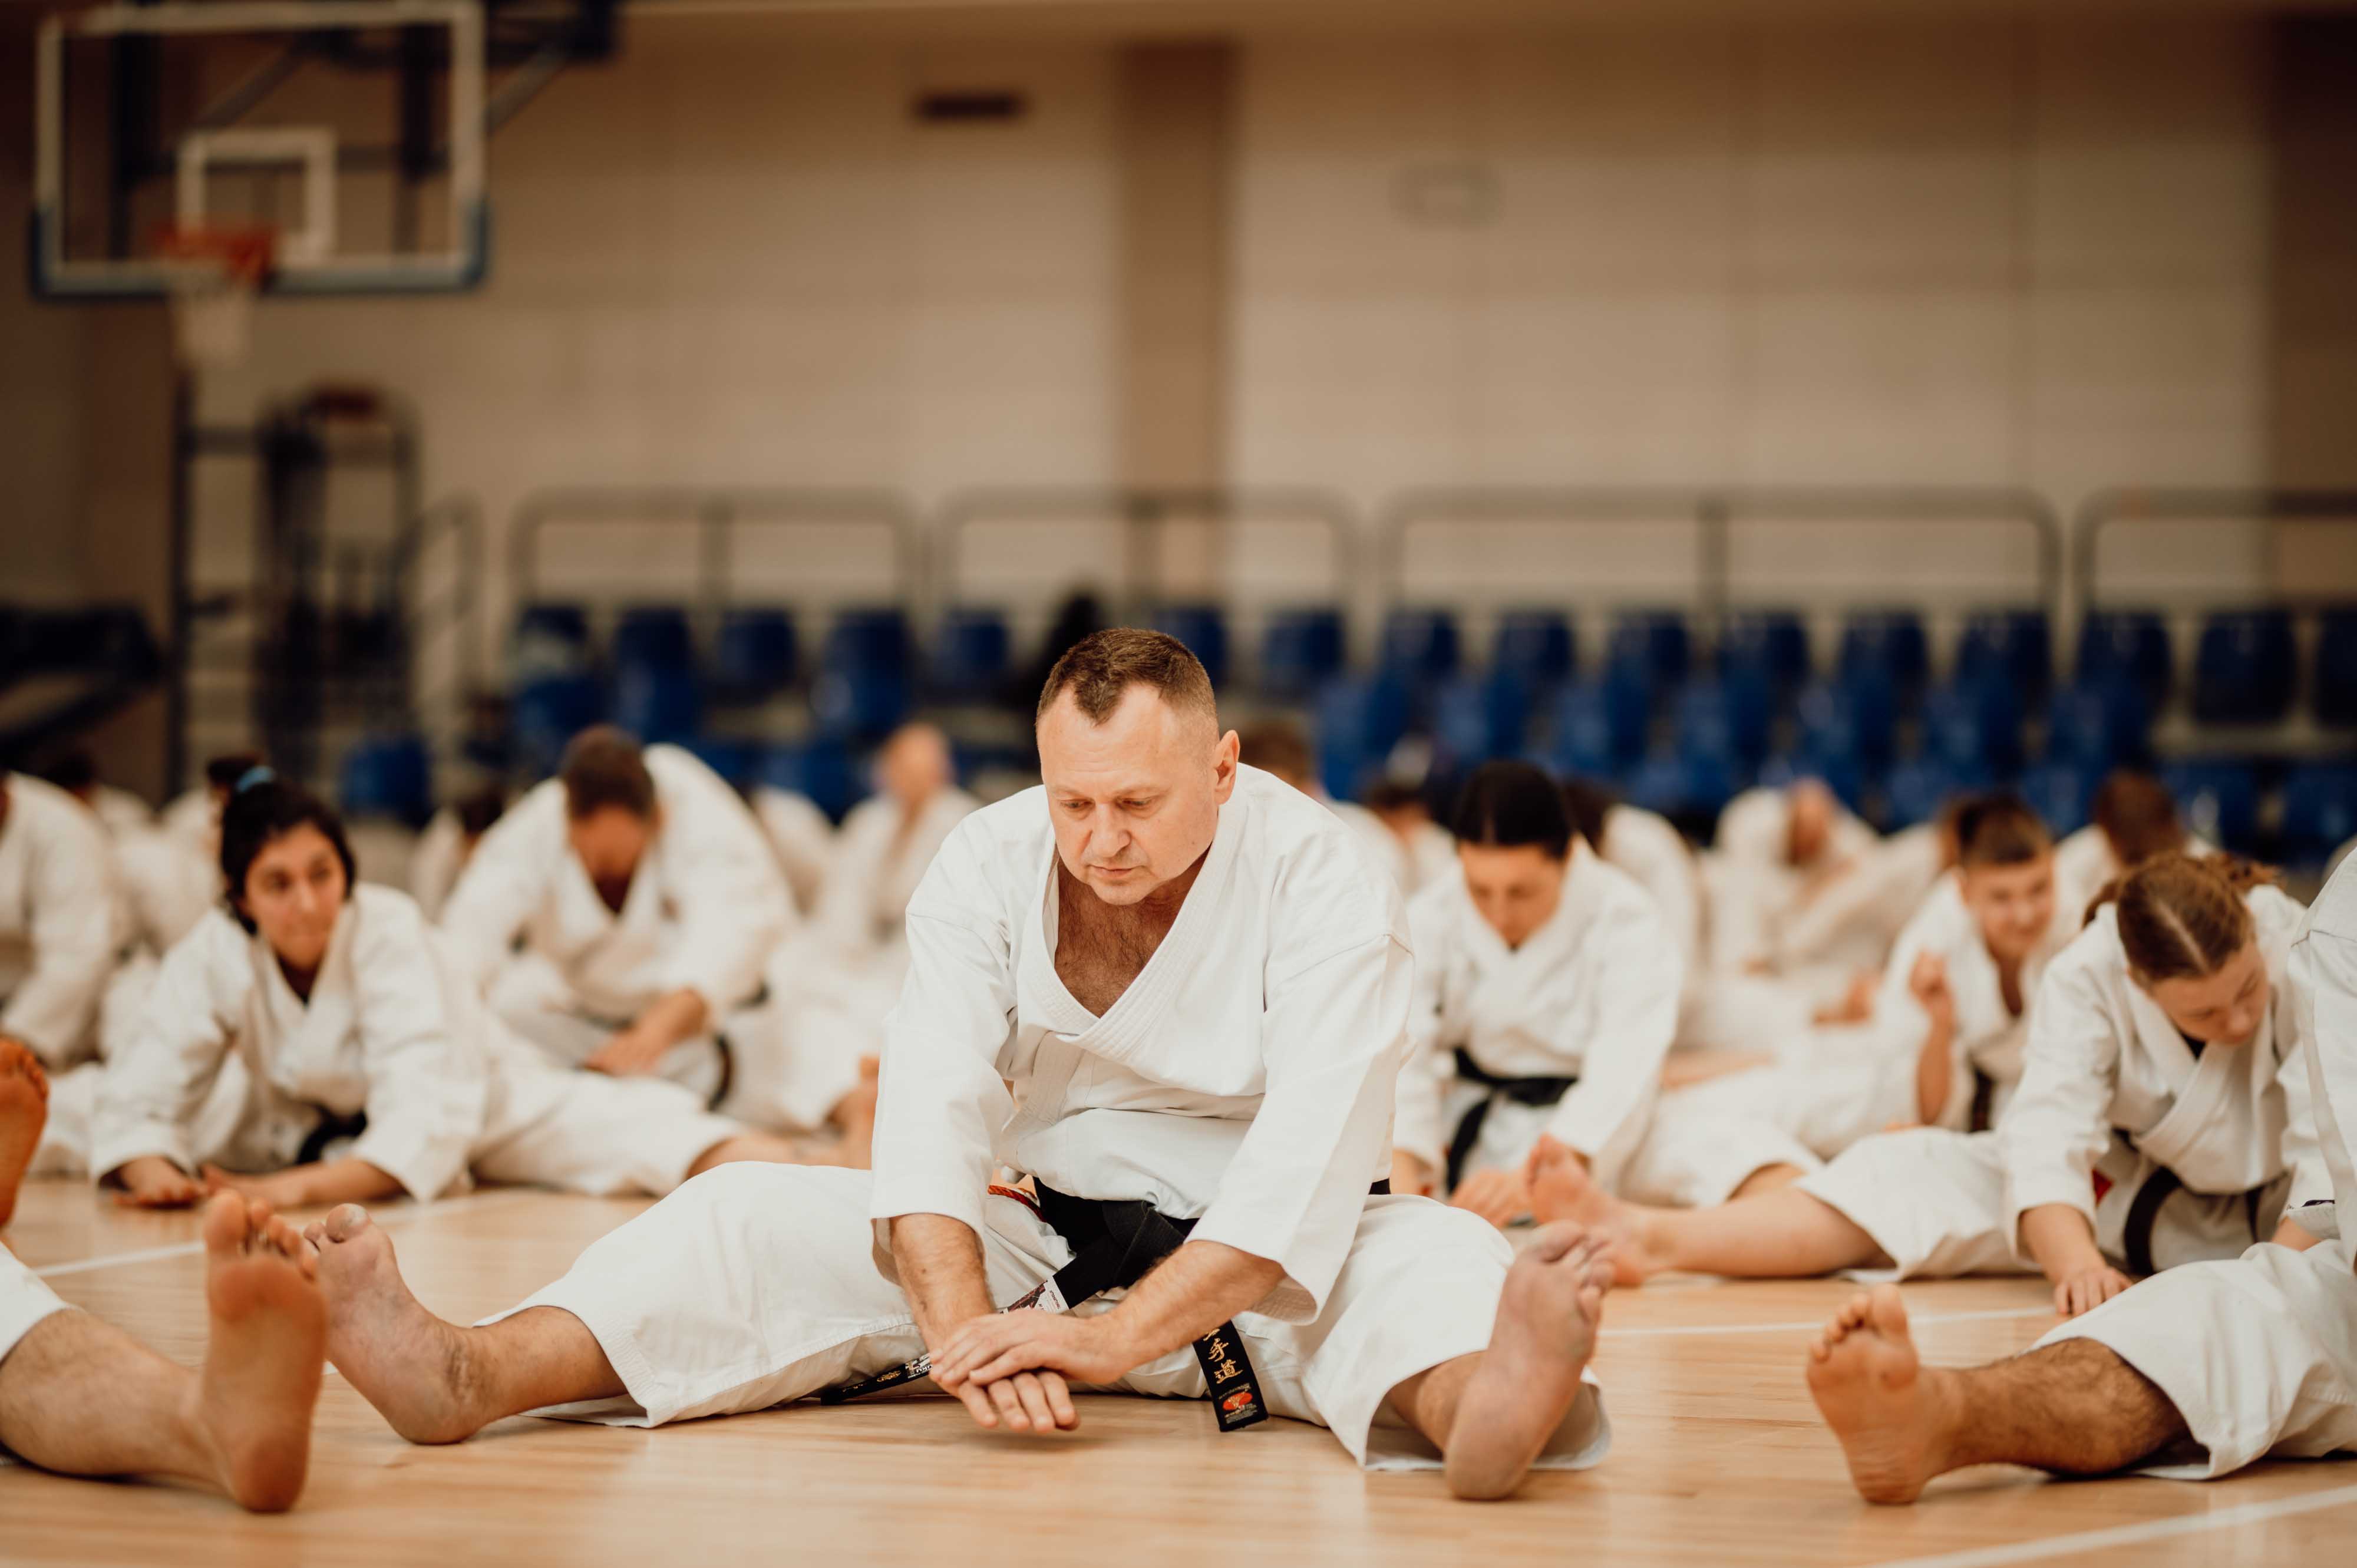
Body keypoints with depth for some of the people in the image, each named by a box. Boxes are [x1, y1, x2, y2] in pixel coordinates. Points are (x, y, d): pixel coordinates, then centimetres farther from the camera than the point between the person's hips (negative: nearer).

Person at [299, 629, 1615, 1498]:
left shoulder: (1324, 884, -18)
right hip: (1050, 1235, 4)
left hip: (1261, 1263, -4)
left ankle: (1477, 1405, -74)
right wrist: (961, 1324, -38)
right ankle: (463, 1377, -40)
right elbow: (934, 1107, -19)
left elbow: (1309, 1162, -29)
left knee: (1428, 1259, -37)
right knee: (759, 1216, -16)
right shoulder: (991, 864, -7)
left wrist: (1120, 1334, -40)